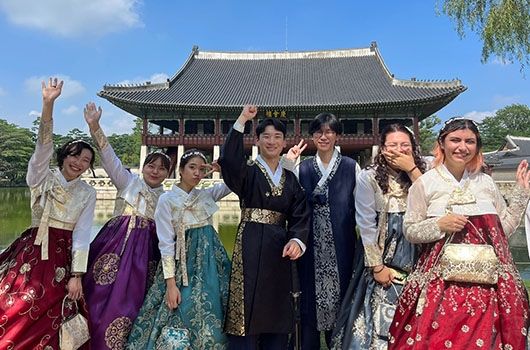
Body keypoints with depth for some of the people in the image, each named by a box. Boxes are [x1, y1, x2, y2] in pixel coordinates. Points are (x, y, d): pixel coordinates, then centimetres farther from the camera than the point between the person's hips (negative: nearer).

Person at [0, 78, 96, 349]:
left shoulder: (88, 194, 3)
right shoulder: (41, 177, 1)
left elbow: (82, 235, -2)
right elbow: (43, 146, -16)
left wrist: (76, 275, -11)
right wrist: (48, 105, -30)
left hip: (63, 256, 1)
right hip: (32, 251, 0)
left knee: (47, 316, 0)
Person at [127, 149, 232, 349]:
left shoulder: (206, 195, 9)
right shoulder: (167, 200, -3)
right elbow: (166, 243, -8)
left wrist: (221, 169, -3)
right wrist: (170, 282, -14)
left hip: (210, 261, 4)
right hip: (184, 263, -4)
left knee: (209, 316, 6)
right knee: (183, 315, -2)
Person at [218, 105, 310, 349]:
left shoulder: (290, 179, 14)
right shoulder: (247, 171, 1)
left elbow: (300, 216, 6)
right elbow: (228, 160, -22)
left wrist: (297, 240, -13)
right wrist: (242, 121, -22)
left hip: (279, 250, 4)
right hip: (251, 247, -4)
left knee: (277, 315, 11)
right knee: (247, 312, -1)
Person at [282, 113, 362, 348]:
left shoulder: (351, 167, 1)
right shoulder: (302, 168, 7)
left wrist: (362, 248, -4)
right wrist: (287, 165, -7)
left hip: (340, 247, -1)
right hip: (312, 247, 2)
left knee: (340, 295, 7)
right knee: (309, 298, 9)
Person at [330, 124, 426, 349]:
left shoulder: (419, 176, 5)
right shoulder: (369, 178, -5)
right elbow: (366, 226, -7)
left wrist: (412, 170, -13)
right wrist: (377, 266, -9)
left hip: (415, 263, 3)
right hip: (381, 263, -2)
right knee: (379, 323, 3)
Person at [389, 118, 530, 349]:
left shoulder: (486, 181, 9)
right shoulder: (425, 183, -1)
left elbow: (505, 227, 14)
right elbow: (410, 231, 0)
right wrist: (440, 225, -14)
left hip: (490, 280, 3)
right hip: (442, 279, -3)